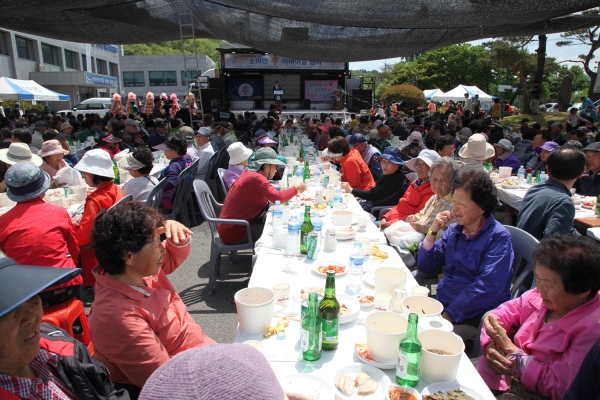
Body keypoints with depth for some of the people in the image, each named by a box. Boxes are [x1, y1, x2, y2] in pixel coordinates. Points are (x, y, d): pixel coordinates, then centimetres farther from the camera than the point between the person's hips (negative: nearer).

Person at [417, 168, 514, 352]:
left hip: (475, 317, -6)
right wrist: (432, 232, -3)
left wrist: (449, 315, -23)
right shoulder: (454, 230, 9)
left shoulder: (498, 237, -10)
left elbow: (487, 288, -20)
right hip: (443, 305, 6)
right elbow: (426, 267, 10)